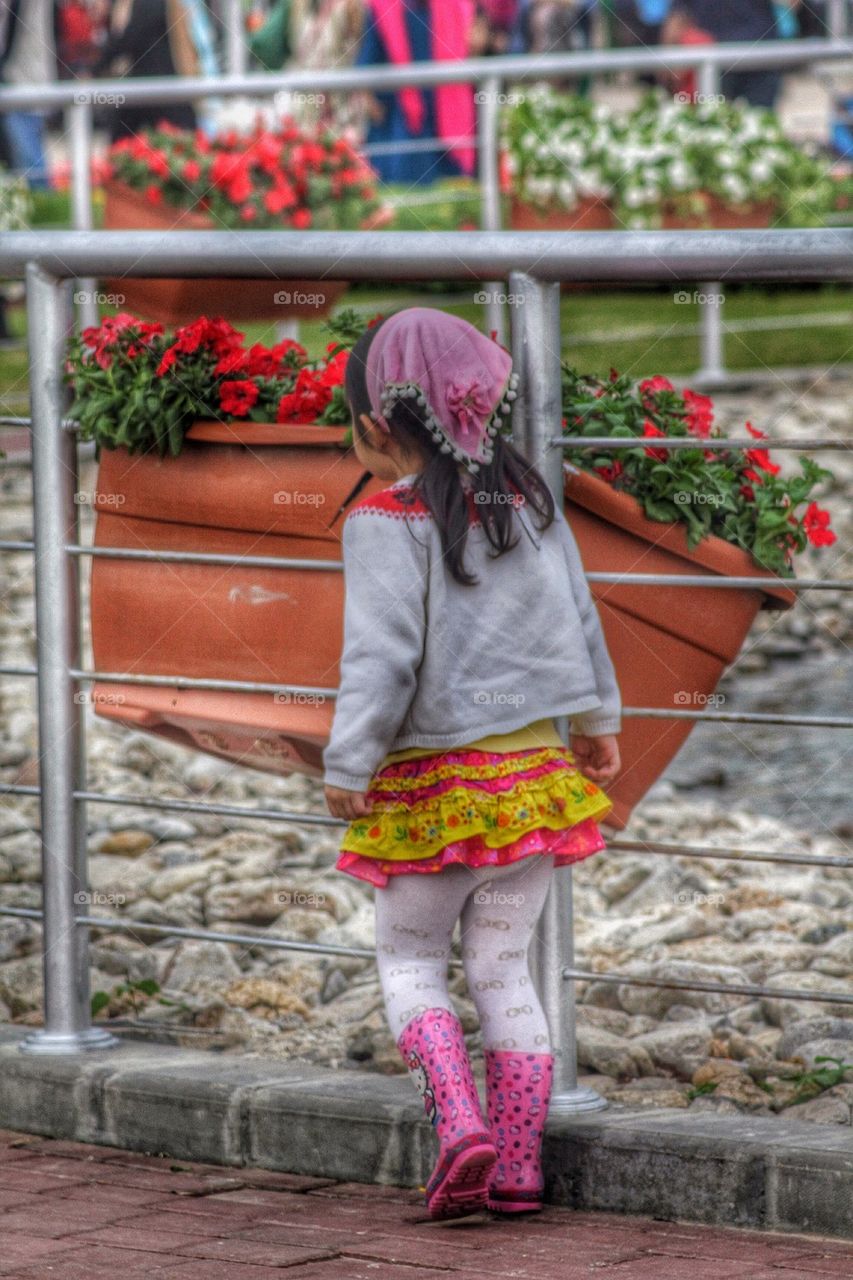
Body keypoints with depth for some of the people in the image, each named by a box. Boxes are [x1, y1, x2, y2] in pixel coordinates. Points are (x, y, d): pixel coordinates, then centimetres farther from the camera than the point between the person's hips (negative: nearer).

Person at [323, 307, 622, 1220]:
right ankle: (518, 1167, 9)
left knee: (408, 961, 10)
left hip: (432, 782, -5)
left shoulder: (387, 522, -13)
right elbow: (579, 621, 15)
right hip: (533, 769, 5)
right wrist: (596, 722, 29)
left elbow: (383, 657, -18)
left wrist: (347, 768, -11)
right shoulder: (529, 501, 6)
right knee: (503, 966, 11)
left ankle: (460, 1124, -10)